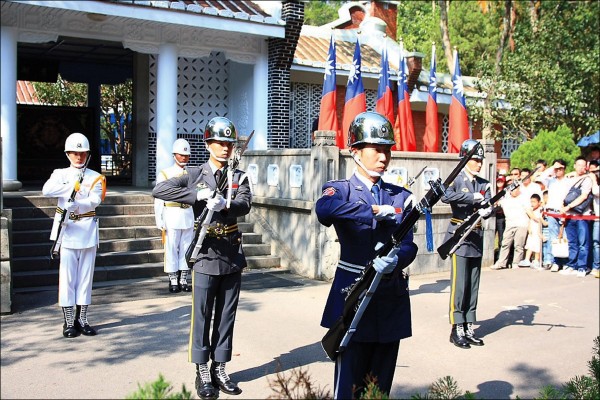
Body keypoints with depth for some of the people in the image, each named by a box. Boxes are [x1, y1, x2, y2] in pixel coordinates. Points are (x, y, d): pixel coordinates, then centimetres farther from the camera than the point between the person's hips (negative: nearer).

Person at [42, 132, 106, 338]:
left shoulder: (95, 177, 7)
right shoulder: (60, 174, 7)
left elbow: (95, 201, -10)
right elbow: (47, 190, -14)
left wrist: (73, 203, -25)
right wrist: (73, 186, -17)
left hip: (88, 230, 1)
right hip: (67, 230, -1)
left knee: (86, 276, 5)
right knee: (67, 276, -1)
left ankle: (82, 320, 14)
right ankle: (69, 322, 7)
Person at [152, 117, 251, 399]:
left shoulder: (239, 177, 6)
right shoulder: (195, 175, 0)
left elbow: (244, 204, -13)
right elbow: (158, 190, -13)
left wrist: (225, 205, -34)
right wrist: (197, 194, -22)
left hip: (232, 257, 3)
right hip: (206, 256, -3)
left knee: (226, 317, 10)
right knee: (202, 316, 3)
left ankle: (219, 369, 23)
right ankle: (202, 373, 15)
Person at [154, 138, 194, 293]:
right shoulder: (164, 174, 0)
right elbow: (158, 200, -2)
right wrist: (160, 222, -8)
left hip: (189, 216, 3)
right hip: (172, 216, -3)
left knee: (186, 248, 8)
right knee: (171, 249, 0)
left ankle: (183, 280, 17)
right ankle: (173, 281, 10)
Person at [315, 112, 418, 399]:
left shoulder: (401, 197, 10)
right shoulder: (341, 190, -1)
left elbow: (409, 245, -2)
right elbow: (323, 210, -26)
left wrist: (394, 260, -24)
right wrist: (376, 212, -24)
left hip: (392, 299, 4)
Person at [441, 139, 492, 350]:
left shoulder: (484, 184, 13)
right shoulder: (457, 180, -4)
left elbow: (489, 207, -2)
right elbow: (446, 196, -25)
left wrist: (486, 210, -24)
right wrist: (473, 197, -23)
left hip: (477, 238, 6)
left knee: (473, 286, 9)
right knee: (459, 285, -6)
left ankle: (469, 328, 17)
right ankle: (457, 329, 1)